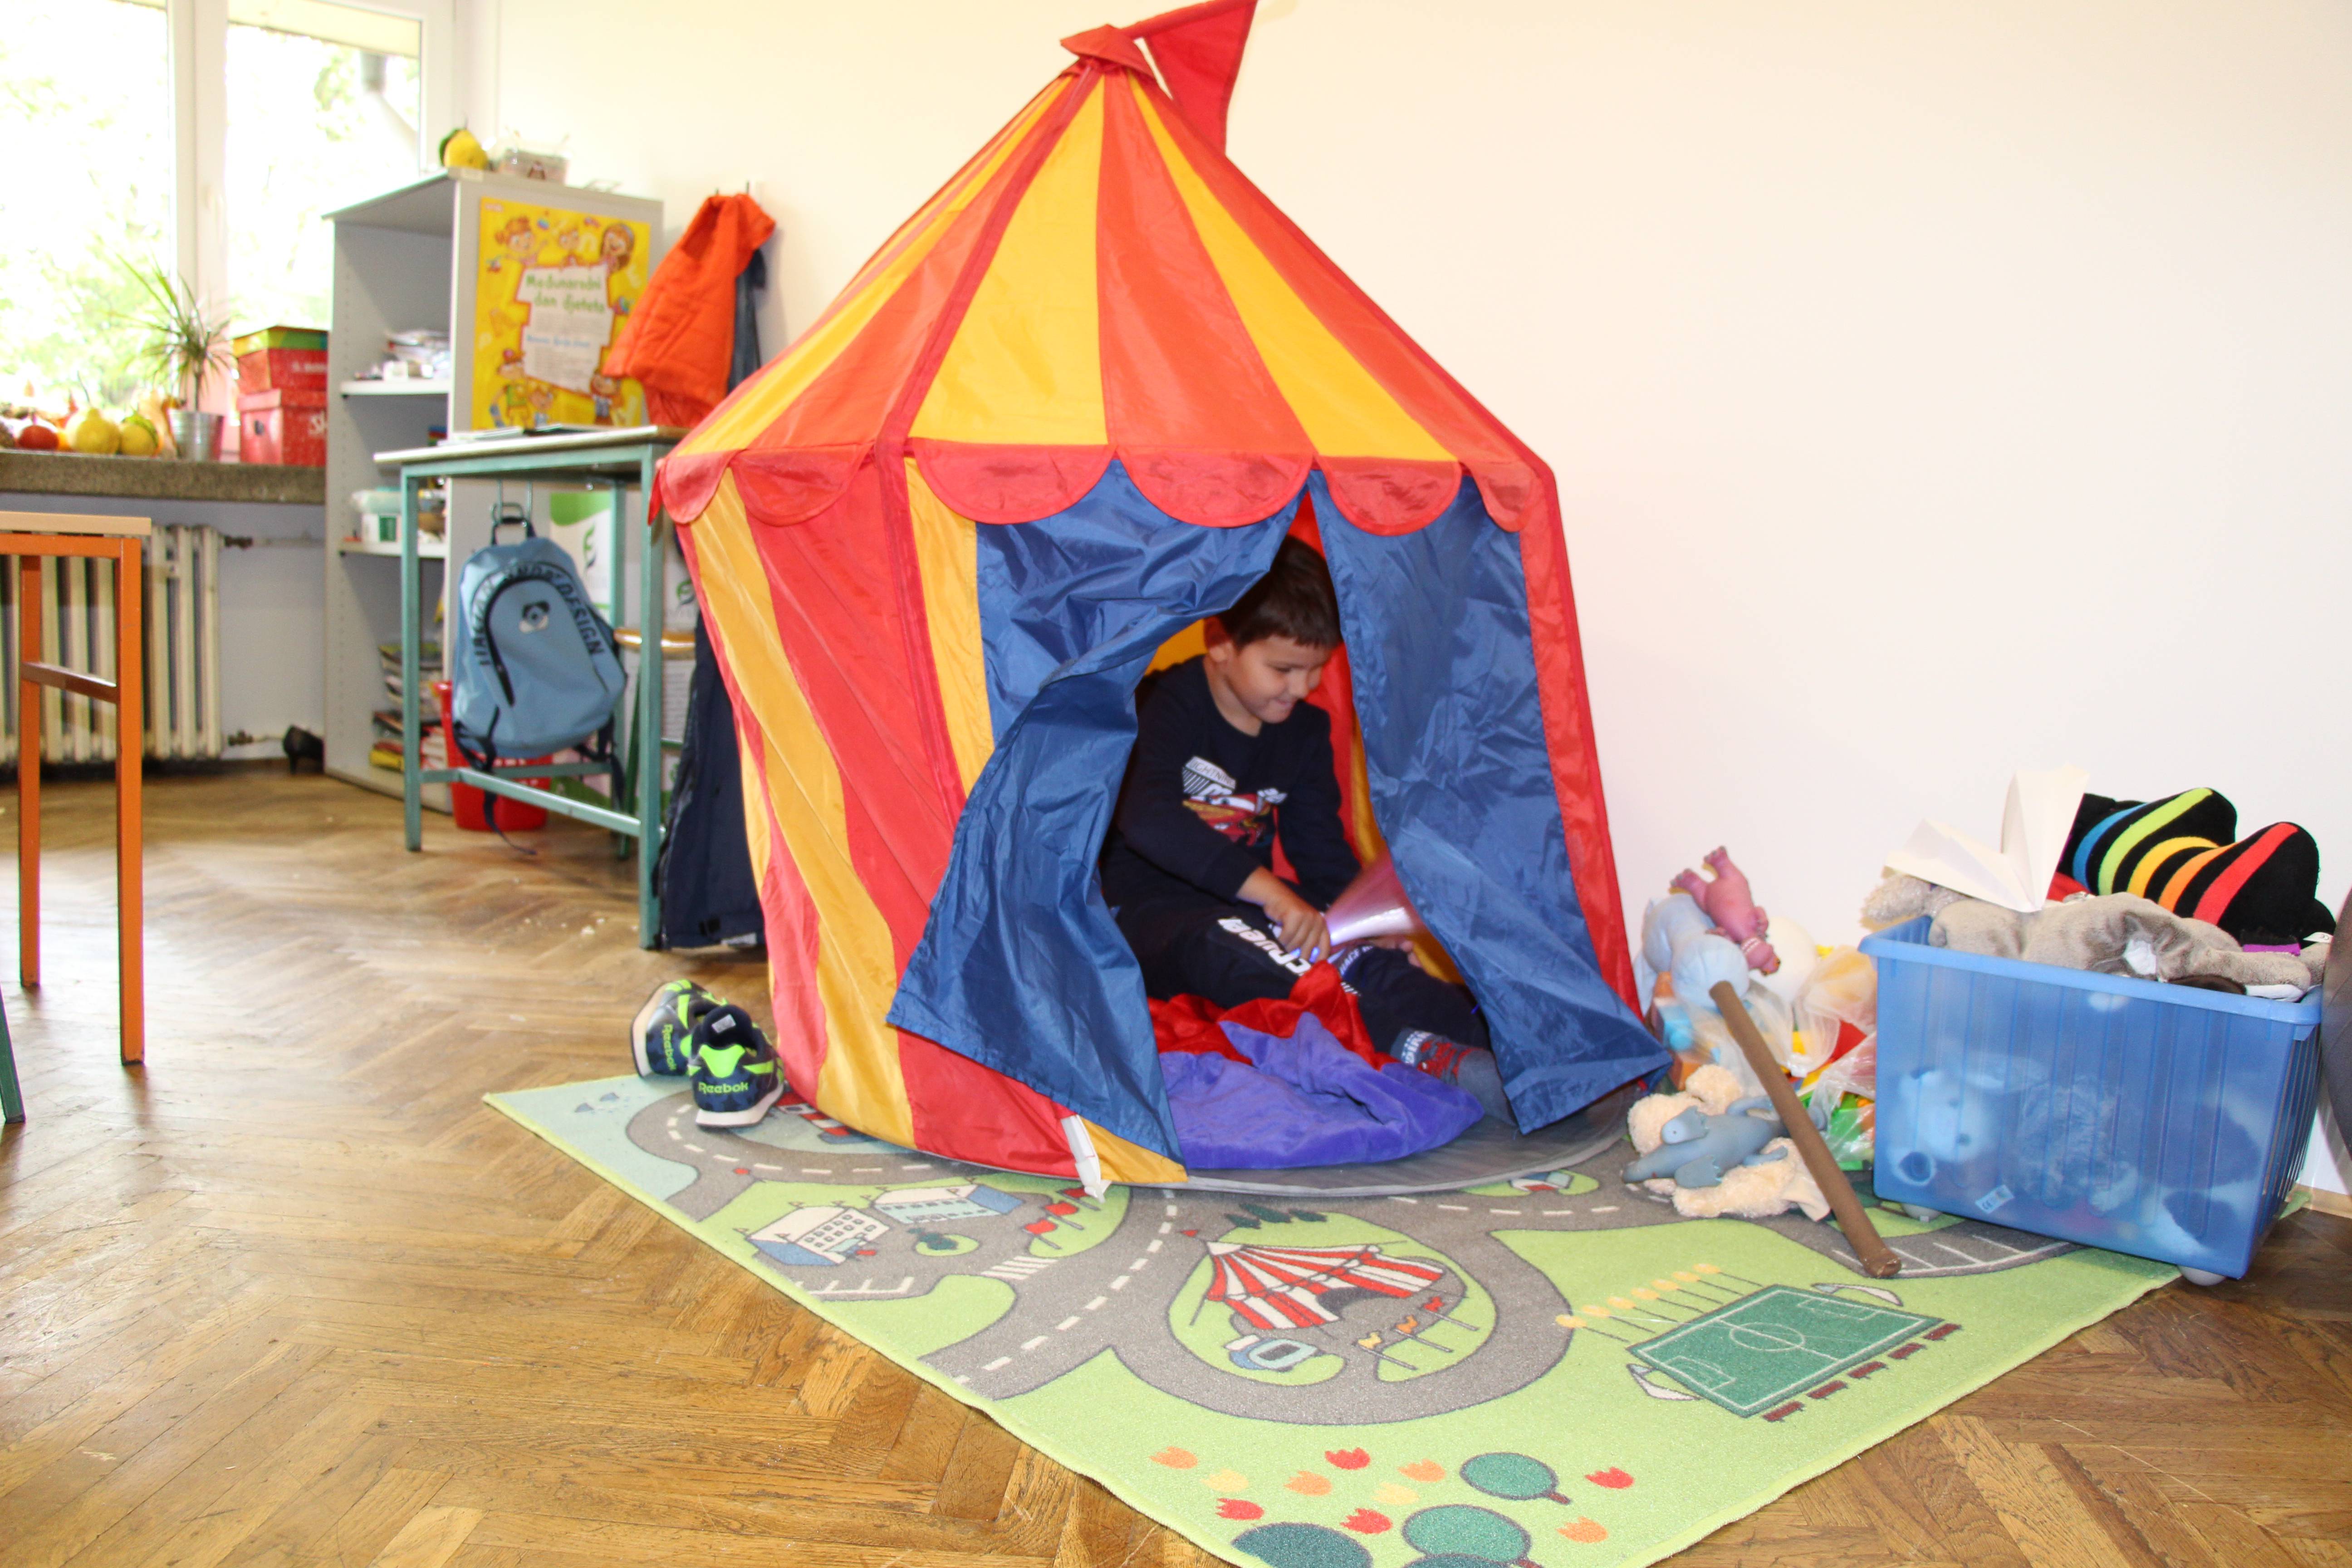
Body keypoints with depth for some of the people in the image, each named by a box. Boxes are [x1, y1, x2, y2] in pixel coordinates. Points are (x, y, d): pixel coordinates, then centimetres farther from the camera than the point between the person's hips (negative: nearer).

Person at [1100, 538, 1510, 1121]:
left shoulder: (1306, 729, 7)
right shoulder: (1169, 706, -13)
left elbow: (1320, 846, 9)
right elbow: (1148, 818, -30)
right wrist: (1265, 887, -39)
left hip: (1247, 905, 6)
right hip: (1151, 916, -6)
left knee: (1359, 954, -24)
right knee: (1222, 950, -39)